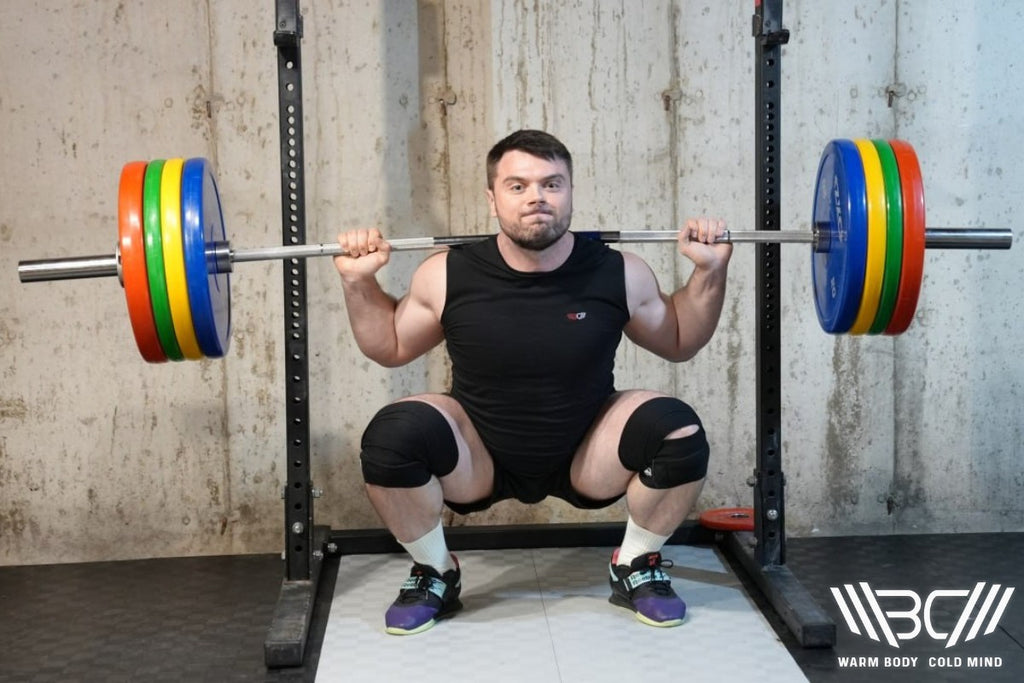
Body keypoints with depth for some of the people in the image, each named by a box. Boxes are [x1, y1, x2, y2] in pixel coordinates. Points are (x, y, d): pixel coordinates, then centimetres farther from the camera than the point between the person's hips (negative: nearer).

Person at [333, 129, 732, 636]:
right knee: (391, 437, -29)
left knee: (679, 433, -26)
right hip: (479, 459, 0)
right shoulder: (446, 276, -15)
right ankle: (434, 575, 0)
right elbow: (390, 348, 4)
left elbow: (679, 343, 4)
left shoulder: (619, 275, -14)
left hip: (586, 456, 1)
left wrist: (710, 272, -10)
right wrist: (358, 282, -10)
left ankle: (637, 568, 4)